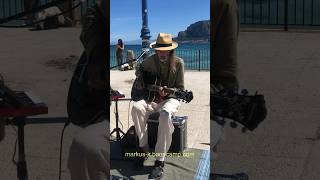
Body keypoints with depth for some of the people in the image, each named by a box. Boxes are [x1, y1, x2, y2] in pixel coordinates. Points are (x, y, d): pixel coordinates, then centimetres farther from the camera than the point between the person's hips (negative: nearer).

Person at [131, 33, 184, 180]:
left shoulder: (178, 63, -7)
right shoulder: (151, 60, 0)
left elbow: (180, 89, -4)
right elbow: (139, 69, 21)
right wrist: (140, 81, 1)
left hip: (170, 98, -3)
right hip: (151, 98, 4)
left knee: (165, 114, -40)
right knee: (136, 107, -31)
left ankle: (160, 161, -37)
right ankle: (143, 147, -17)